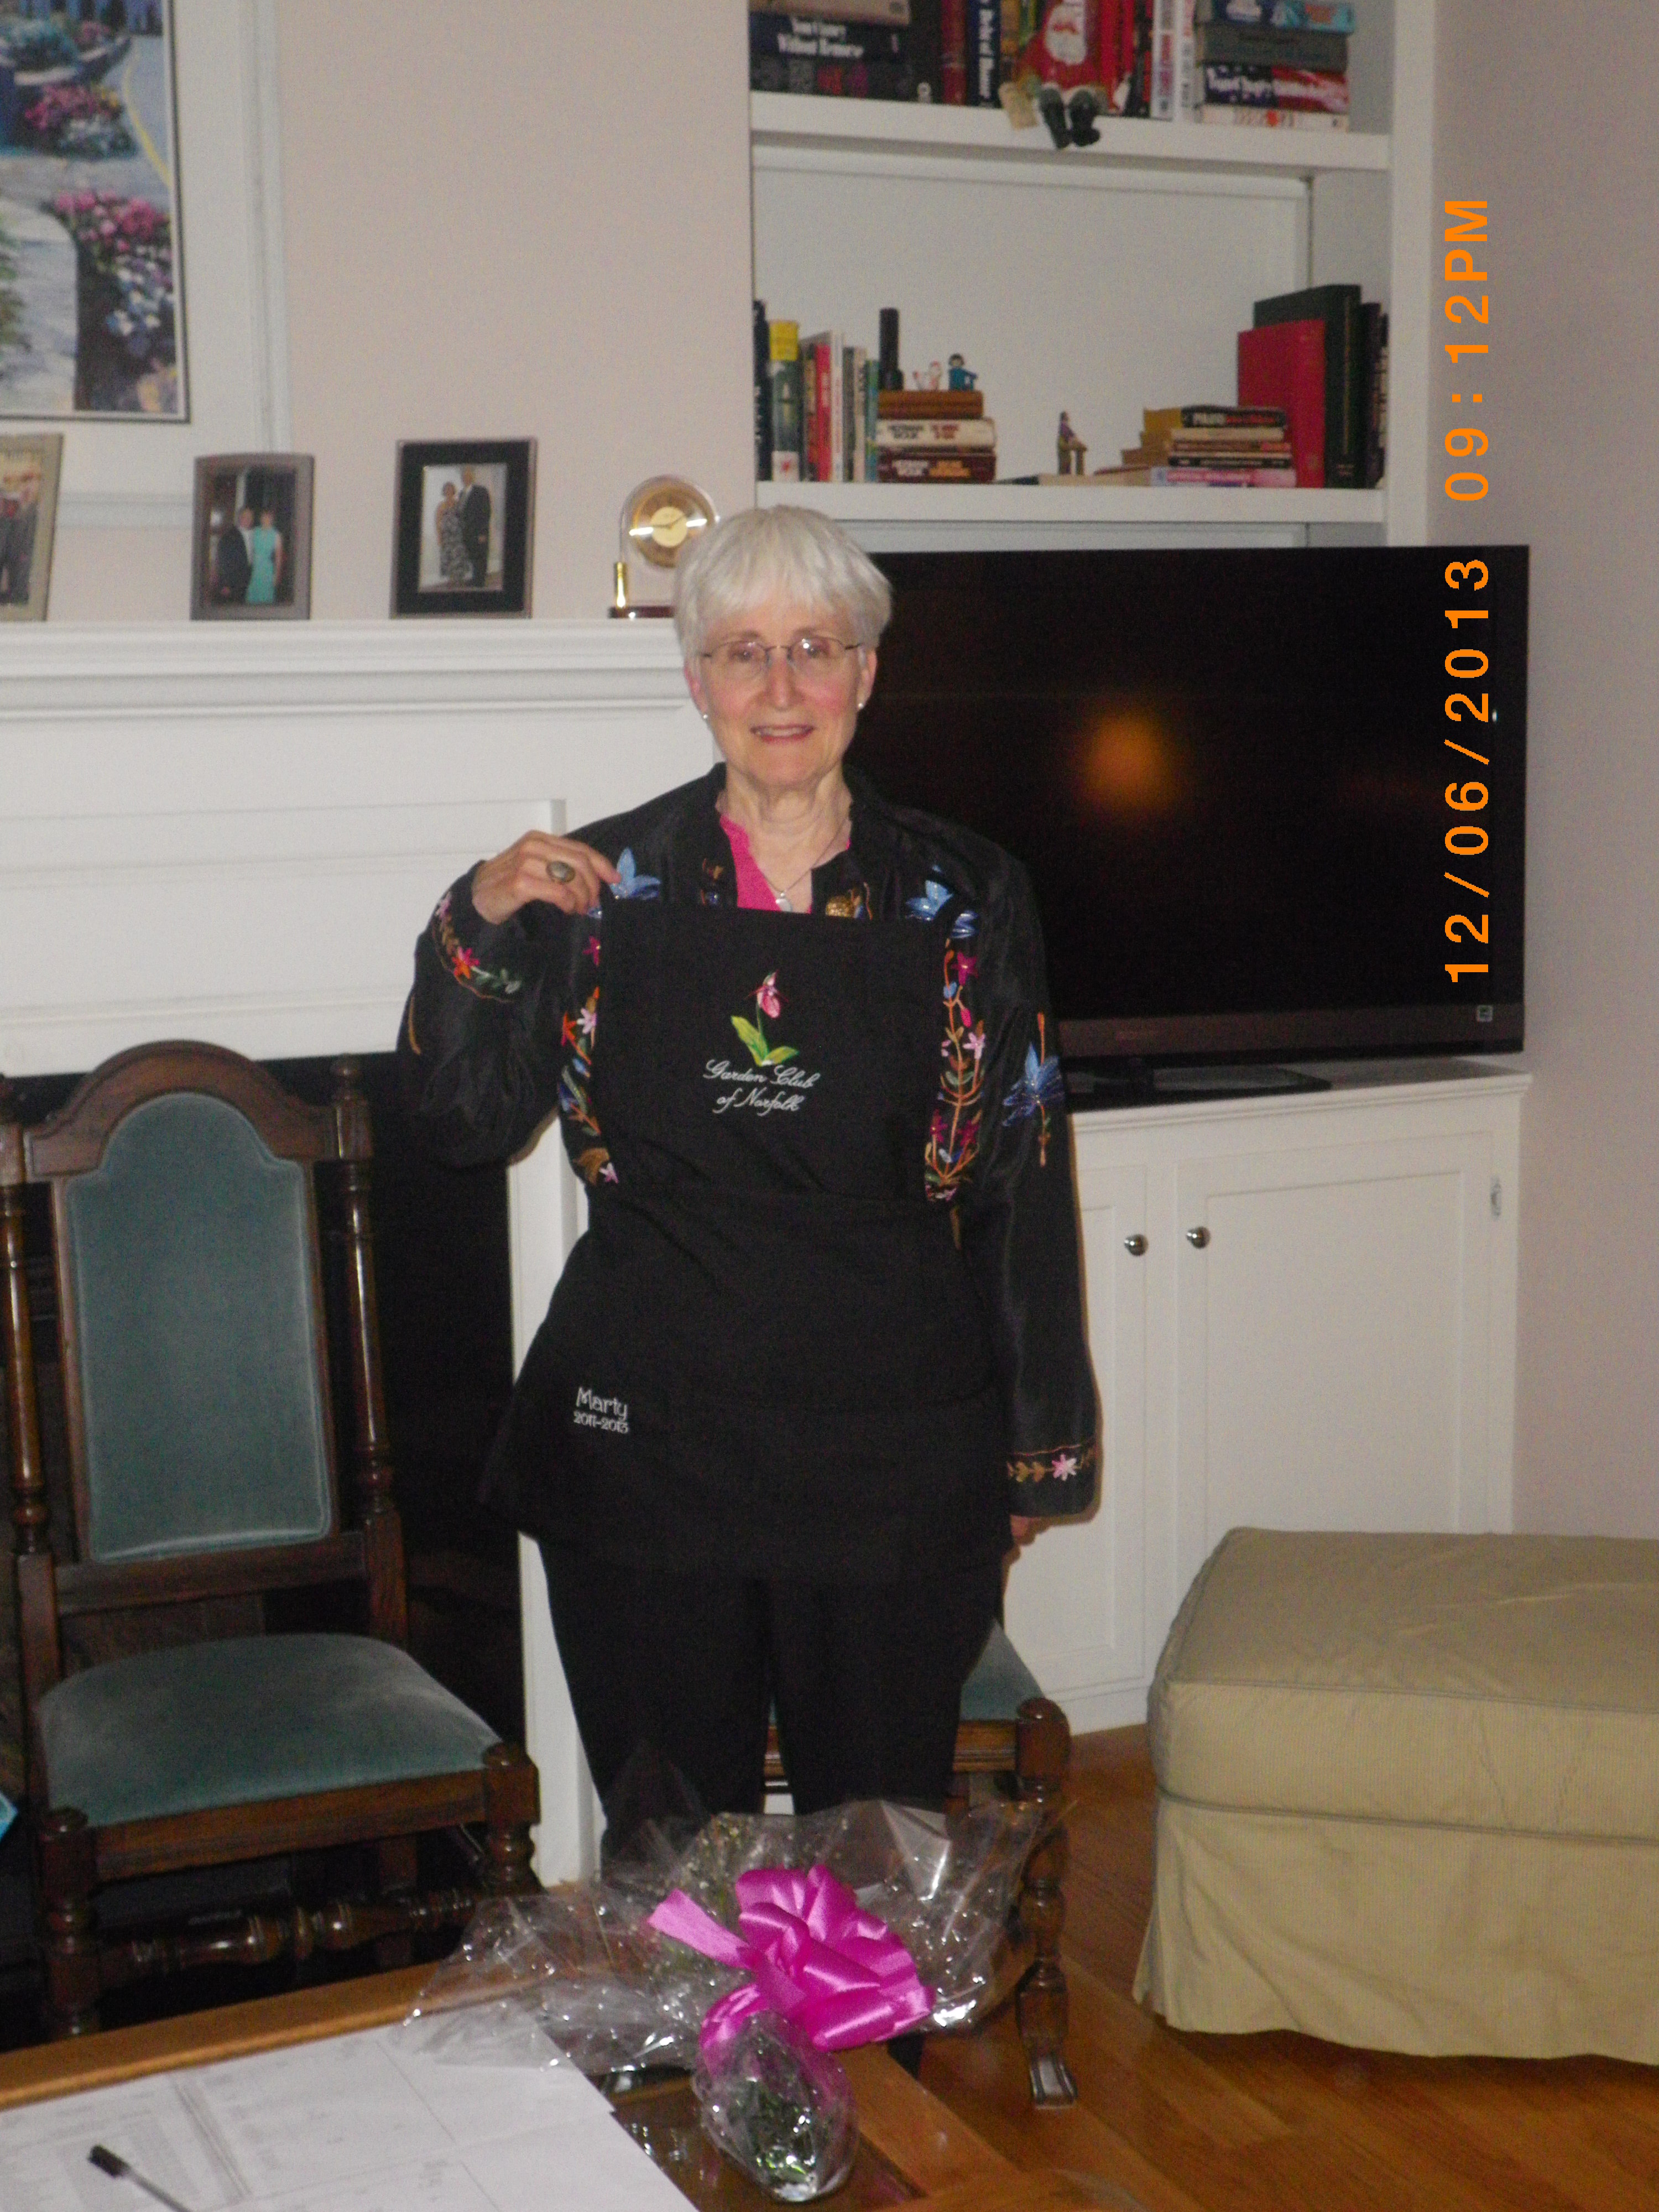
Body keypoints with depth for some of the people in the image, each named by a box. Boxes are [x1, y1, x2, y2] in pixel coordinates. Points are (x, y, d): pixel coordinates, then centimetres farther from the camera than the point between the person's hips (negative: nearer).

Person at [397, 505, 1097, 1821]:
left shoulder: (964, 901, 1)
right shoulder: (605, 887, 1)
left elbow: (1024, 1181, 4)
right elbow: (467, 1123, 4)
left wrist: (1036, 1444, 5)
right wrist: (477, 927, -12)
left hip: (897, 1460, 0)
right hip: (647, 1440, 1)